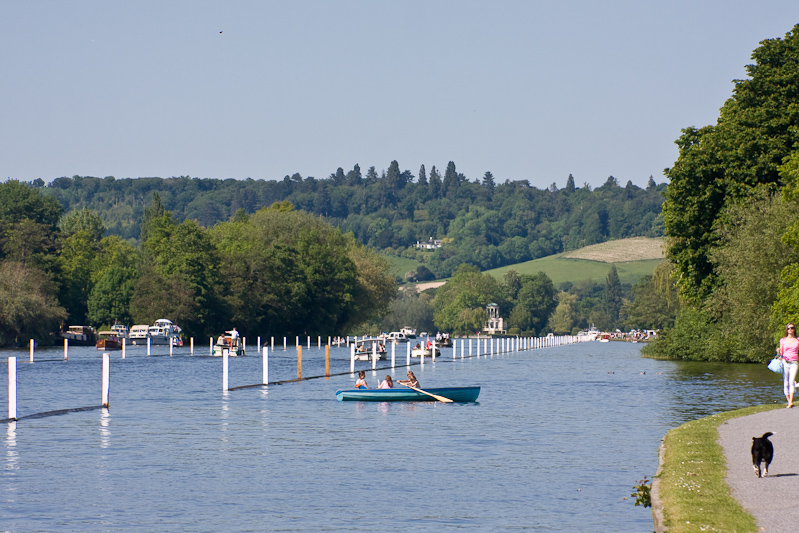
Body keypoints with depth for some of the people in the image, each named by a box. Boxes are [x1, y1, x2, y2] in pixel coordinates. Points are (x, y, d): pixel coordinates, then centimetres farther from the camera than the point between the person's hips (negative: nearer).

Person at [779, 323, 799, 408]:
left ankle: (791, 402, -26)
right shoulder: (783, 340, 12)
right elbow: (781, 354, 12)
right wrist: (778, 351, -9)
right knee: (785, 383, -1)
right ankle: (789, 402, 8)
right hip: (785, 362, 2)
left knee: (791, 382, -19)